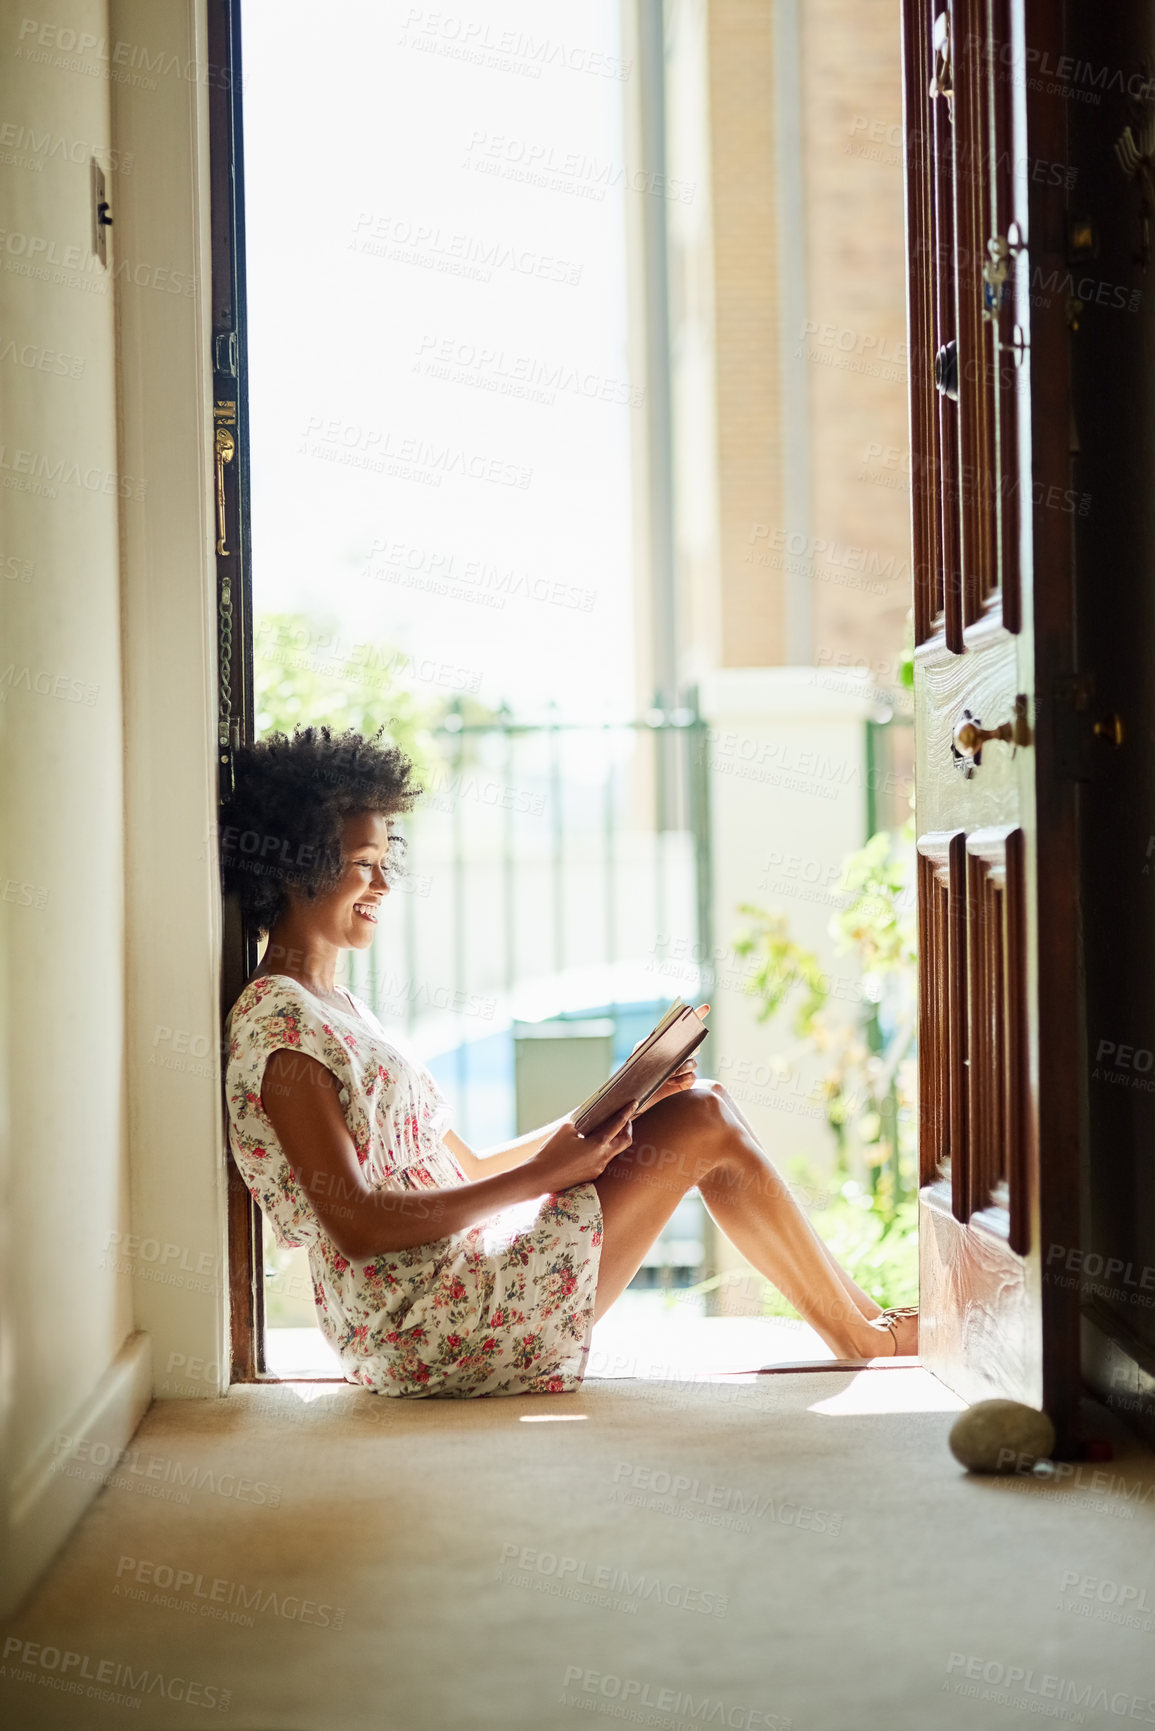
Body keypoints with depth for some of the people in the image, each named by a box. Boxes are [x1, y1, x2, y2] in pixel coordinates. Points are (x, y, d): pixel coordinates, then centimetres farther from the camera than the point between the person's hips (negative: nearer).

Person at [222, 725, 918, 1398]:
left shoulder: (337, 1010, 19)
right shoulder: (280, 1026, -13)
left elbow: (464, 1171, 17)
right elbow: (355, 1226, -20)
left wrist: (604, 1112, 6)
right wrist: (541, 1177, -16)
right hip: (425, 1331, -10)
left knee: (698, 1104, 7)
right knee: (703, 1122, -6)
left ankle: (859, 1320, 13)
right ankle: (863, 1336, 11)